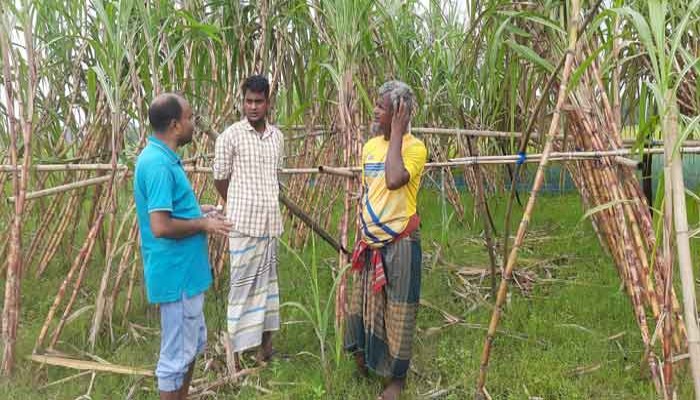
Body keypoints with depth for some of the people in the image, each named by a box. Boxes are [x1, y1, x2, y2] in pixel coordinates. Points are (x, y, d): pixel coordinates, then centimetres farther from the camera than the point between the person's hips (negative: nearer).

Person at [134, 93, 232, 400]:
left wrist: (197, 210, 11)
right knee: (176, 354, 4)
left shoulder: (162, 157, 10)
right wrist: (203, 225, -15)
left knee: (193, 344, 23)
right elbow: (160, 226, -28)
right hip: (176, 274, -11)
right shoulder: (158, 164, -22)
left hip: (185, 270, 11)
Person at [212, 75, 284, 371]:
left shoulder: (277, 136, 7)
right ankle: (234, 348, 10)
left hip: (271, 220, 5)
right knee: (242, 283, -1)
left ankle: (265, 341, 26)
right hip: (244, 221, -5)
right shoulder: (231, 136, -8)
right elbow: (220, 177, -1)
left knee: (267, 278, 13)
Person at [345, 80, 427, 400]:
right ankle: (364, 358, 41)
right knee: (363, 304, 18)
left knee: (397, 311, 7)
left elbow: (394, 180, -34)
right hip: (371, 243, 7)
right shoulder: (370, 146, 7)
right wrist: (362, 235, 17)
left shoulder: (414, 147, -14)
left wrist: (396, 134, -24)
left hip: (399, 243, -7)